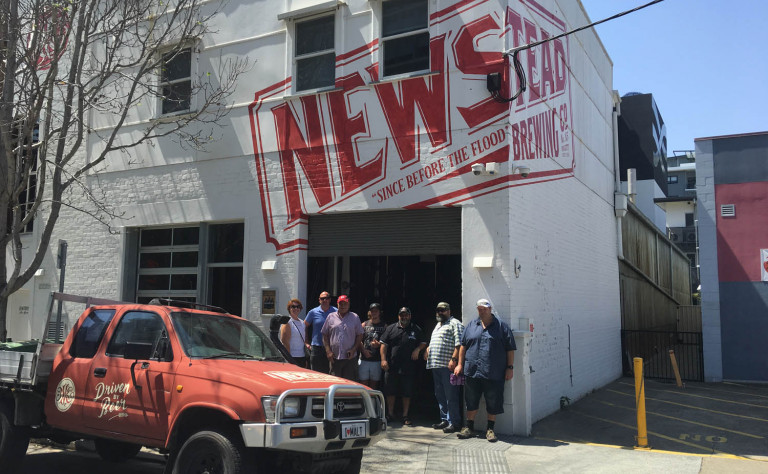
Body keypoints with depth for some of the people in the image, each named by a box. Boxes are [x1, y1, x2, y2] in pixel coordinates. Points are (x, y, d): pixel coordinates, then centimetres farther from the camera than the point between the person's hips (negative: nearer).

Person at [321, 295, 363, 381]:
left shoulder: (355, 318, 7)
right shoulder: (331, 317, 7)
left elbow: (360, 335, 8)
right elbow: (325, 335, 8)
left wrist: (354, 349, -5)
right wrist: (328, 351, -2)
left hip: (350, 358, 0)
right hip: (334, 358, 1)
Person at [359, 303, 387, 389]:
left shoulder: (384, 326, 7)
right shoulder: (364, 325, 10)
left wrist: (379, 344, -14)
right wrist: (364, 350, -9)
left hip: (377, 360, 0)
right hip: (364, 359, 0)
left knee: (374, 385, 5)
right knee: (363, 383, -1)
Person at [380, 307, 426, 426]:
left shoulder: (416, 330, 10)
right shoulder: (391, 328, 9)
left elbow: (423, 343, 16)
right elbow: (384, 344, 5)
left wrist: (417, 349, -6)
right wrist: (383, 359, -5)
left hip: (408, 367, 0)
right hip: (391, 367, 0)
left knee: (407, 393, 3)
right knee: (390, 392, 6)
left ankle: (405, 416, 14)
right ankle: (390, 415, 18)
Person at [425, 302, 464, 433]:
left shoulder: (455, 323, -4)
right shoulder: (438, 325, 25)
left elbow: (459, 344, -14)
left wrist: (454, 359, -22)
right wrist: (428, 348, 17)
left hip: (447, 365, -9)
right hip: (435, 365, 9)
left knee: (450, 395, -8)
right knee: (440, 394, 13)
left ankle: (454, 422, -4)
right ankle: (445, 420, 22)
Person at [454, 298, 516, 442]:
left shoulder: (501, 326, 2)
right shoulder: (471, 325, 12)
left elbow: (510, 349, 2)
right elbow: (463, 345, 16)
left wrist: (510, 368, -3)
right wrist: (460, 364, 11)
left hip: (494, 374, -3)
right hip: (472, 371, 3)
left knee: (493, 403, 4)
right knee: (471, 402, 9)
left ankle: (490, 429, 18)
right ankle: (469, 428, 21)